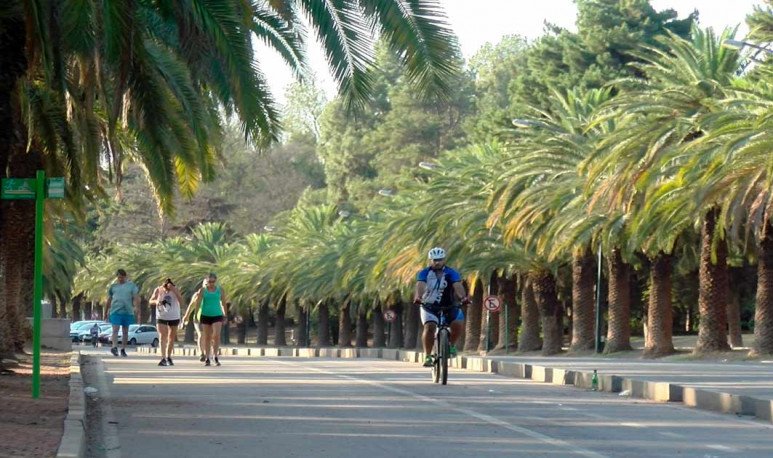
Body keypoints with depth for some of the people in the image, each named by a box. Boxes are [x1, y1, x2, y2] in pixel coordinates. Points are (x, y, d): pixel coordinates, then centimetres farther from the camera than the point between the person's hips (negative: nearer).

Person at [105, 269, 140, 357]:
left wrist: (136, 307, -20)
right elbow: (109, 300, 17)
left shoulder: (131, 285, 6)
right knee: (115, 330, -14)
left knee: (125, 331, 7)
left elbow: (136, 297, -2)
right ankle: (114, 347, -26)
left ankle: (123, 349, 14)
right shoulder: (113, 286, 11)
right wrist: (106, 312, 19)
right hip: (115, 311, 0)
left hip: (127, 311, 0)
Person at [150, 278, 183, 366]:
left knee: (171, 337, 10)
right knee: (163, 336, -14)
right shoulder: (158, 290, -8)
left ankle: (168, 357, 25)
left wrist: (174, 291, -31)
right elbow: (151, 301, 0)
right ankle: (163, 358, -20)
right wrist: (156, 301, -22)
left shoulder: (175, 290, -10)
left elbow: (181, 301, -22)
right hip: (161, 316, -1)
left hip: (174, 317, 1)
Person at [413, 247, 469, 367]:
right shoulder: (424, 273, -7)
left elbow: (458, 286, -25)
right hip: (429, 306, -1)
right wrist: (418, 296, -48)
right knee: (429, 327, -27)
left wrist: (463, 297, -46)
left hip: (449, 306, 1)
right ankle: (428, 356, -16)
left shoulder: (452, 273, -7)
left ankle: (452, 344, 5)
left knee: (458, 324, -25)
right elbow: (420, 285, -26)